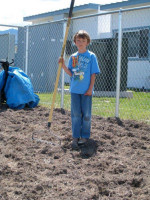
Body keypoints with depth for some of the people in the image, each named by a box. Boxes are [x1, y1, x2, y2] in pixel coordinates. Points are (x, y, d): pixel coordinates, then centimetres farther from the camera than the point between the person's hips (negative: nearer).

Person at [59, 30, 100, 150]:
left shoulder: (91, 56, -2)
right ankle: (75, 137, 11)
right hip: (75, 90, 3)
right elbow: (70, 73, 9)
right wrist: (63, 65, -6)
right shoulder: (73, 57, 9)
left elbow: (93, 74, -4)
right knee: (75, 114, 5)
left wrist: (90, 88, -9)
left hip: (86, 90, -3)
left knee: (86, 114, 3)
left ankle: (85, 136, 15)